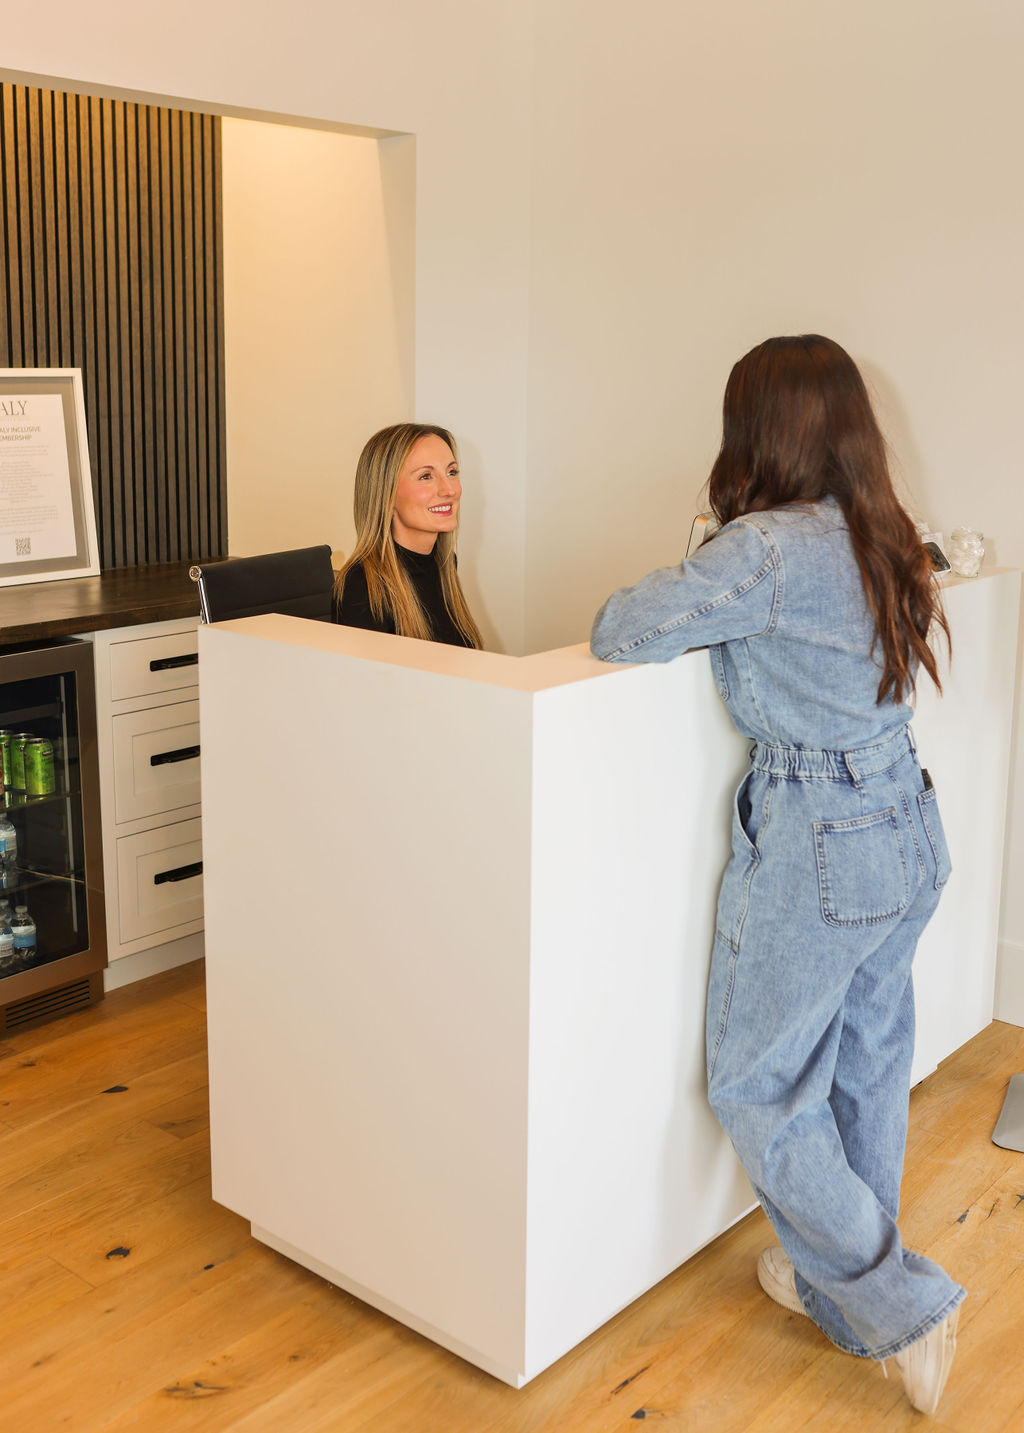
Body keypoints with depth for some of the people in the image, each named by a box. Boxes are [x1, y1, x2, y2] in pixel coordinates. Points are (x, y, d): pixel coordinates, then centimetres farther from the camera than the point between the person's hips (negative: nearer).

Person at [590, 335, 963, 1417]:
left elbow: (618, 632, -18)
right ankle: (840, 1277, 37)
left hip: (817, 848, -8)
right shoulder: (883, 539, 6)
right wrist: (730, 613, 12)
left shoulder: (767, 549, -20)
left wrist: (625, 616, 3)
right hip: (910, 833, 9)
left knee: (759, 1090, 7)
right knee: (865, 1066, 20)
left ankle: (899, 1307, 14)